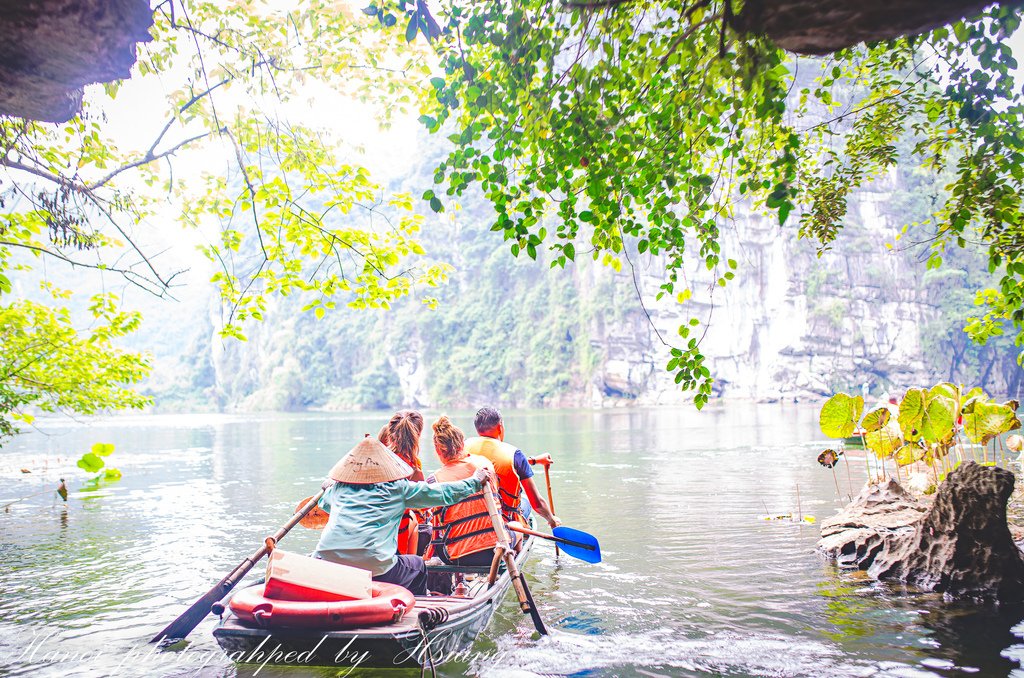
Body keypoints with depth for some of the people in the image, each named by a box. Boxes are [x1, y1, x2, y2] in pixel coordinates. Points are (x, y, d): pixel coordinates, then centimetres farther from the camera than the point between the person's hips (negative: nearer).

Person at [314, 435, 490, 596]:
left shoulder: (338, 487, 17)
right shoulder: (398, 488, 7)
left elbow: (324, 503, 41)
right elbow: (442, 493, 14)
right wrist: (475, 481, 29)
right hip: (375, 568, -3)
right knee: (417, 565, 23)